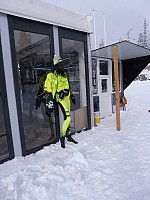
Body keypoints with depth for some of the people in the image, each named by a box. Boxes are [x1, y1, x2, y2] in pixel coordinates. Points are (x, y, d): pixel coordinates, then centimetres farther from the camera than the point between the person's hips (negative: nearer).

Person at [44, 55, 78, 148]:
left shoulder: (64, 75, 18)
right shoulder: (51, 76, -5)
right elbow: (47, 89, -11)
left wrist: (71, 95, 25)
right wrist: (49, 100, -18)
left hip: (66, 98, 8)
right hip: (60, 98, -8)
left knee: (68, 117, 12)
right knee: (67, 117, -15)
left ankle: (68, 135, 24)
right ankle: (63, 136, -2)